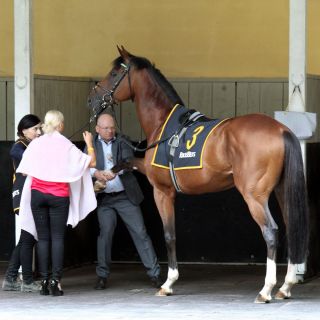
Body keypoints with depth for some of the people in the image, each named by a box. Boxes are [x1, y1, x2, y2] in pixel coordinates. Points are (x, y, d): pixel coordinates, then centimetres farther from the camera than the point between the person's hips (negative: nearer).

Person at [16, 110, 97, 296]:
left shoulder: (36, 144, 1)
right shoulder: (66, 145, -3)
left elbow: (25, 170, 3)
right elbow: (92, 162, 2)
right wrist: (89, 144, 17)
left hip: (37, 194, 2)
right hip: (59, 195, -2)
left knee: (43, 238, 5)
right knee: (58, 238, -1)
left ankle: (44, 281, 1)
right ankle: (56, 280, -10)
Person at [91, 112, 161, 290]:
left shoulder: (122, 142, 1)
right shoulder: (92, 144, 4)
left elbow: (129, 161, -16)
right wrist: (96, 173, -32)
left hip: (125, 196, 0)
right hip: (104, 198, 0)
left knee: (140, 232, -1)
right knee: (105, 233, -5)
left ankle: (154, 273, 1)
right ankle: (102, 275, 7)